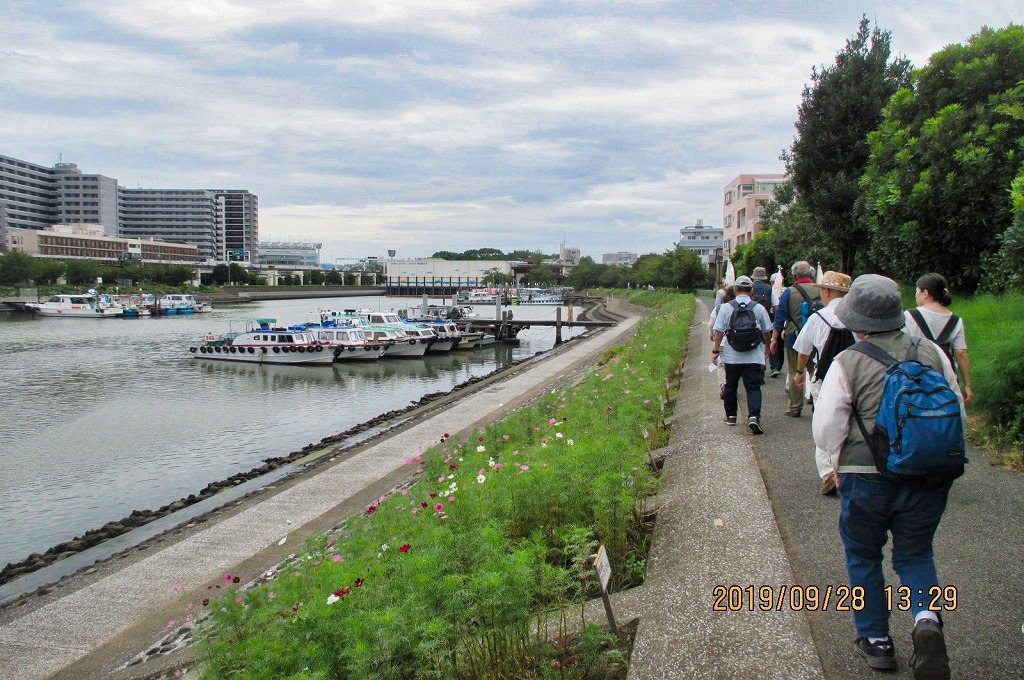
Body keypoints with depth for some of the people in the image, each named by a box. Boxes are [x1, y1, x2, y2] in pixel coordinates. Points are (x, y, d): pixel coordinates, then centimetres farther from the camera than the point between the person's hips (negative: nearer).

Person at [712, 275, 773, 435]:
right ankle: (753, 416, -18)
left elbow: (719, 332, -5)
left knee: (730, 387, 16)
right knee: (753, 387, 0)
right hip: (754, 357, 0)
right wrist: (766, 349, 25)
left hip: (731, 357, 1)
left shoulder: (726, 308, -4)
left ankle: (730, 416, 26)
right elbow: (766, 332, 9)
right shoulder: (759, 308, -1)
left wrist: (715, 351, 5)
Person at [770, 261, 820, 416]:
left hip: (794, 338, -2)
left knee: (795, 373, 6)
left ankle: (795, 407, 11)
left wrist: (774, 339, 3)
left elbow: (780, 318, -4)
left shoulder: (789, 292, -6)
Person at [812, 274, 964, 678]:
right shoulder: (933, 353, 2)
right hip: (929, 477, 3)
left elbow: (825, 429, -9)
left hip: (867, 478, -3)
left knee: (863, 557, 17)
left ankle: (876, 640, 24)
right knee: (915, 554, 20)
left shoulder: (847, 362, -9)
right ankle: (927, 617, -6)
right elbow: (957, 415, 9)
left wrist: (841, 464, 10)